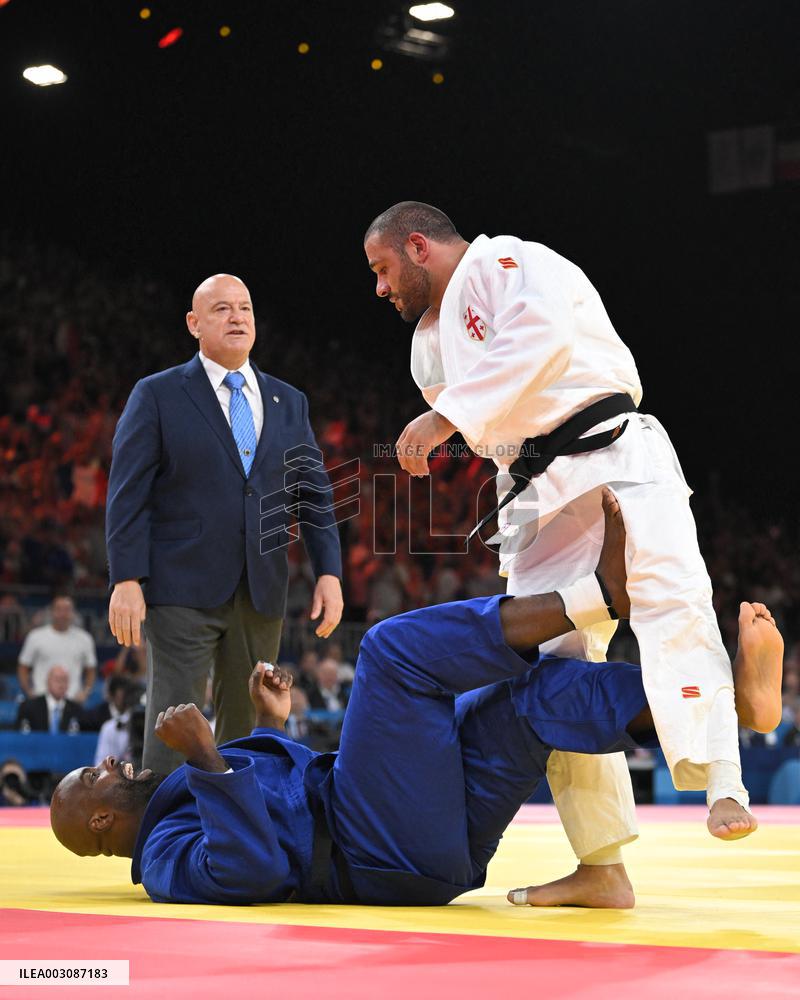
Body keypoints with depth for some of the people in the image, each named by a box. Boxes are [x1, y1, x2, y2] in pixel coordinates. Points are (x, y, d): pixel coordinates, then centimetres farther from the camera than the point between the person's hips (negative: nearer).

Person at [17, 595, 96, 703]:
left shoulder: (84, 639, 7)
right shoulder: (36, 636, 3)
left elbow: (91, 670, 15)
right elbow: (23, 668, 8)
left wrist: (85, 693, 0)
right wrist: (30, 693, -4)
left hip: (72, 700, 1)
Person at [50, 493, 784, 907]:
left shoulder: (180, 812, 28)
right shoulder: (166, 859, -3)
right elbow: (252, 866, -24)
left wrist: (272, 727, 26)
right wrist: (206, 757, -26)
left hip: (431, 838, 9)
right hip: (387, 852, -9)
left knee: (527, 687, 0)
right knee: (393, 648, -17)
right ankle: (599, 592, -19)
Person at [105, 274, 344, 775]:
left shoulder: (289, 402, 13)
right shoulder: (157, 395, 1)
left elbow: (314, 493, 12)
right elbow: (128, 494, -4)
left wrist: (329, 572, 1)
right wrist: (126, 580, -12)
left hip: (262, 592, 4)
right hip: (182, 590, -4)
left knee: (248, 724, 8)